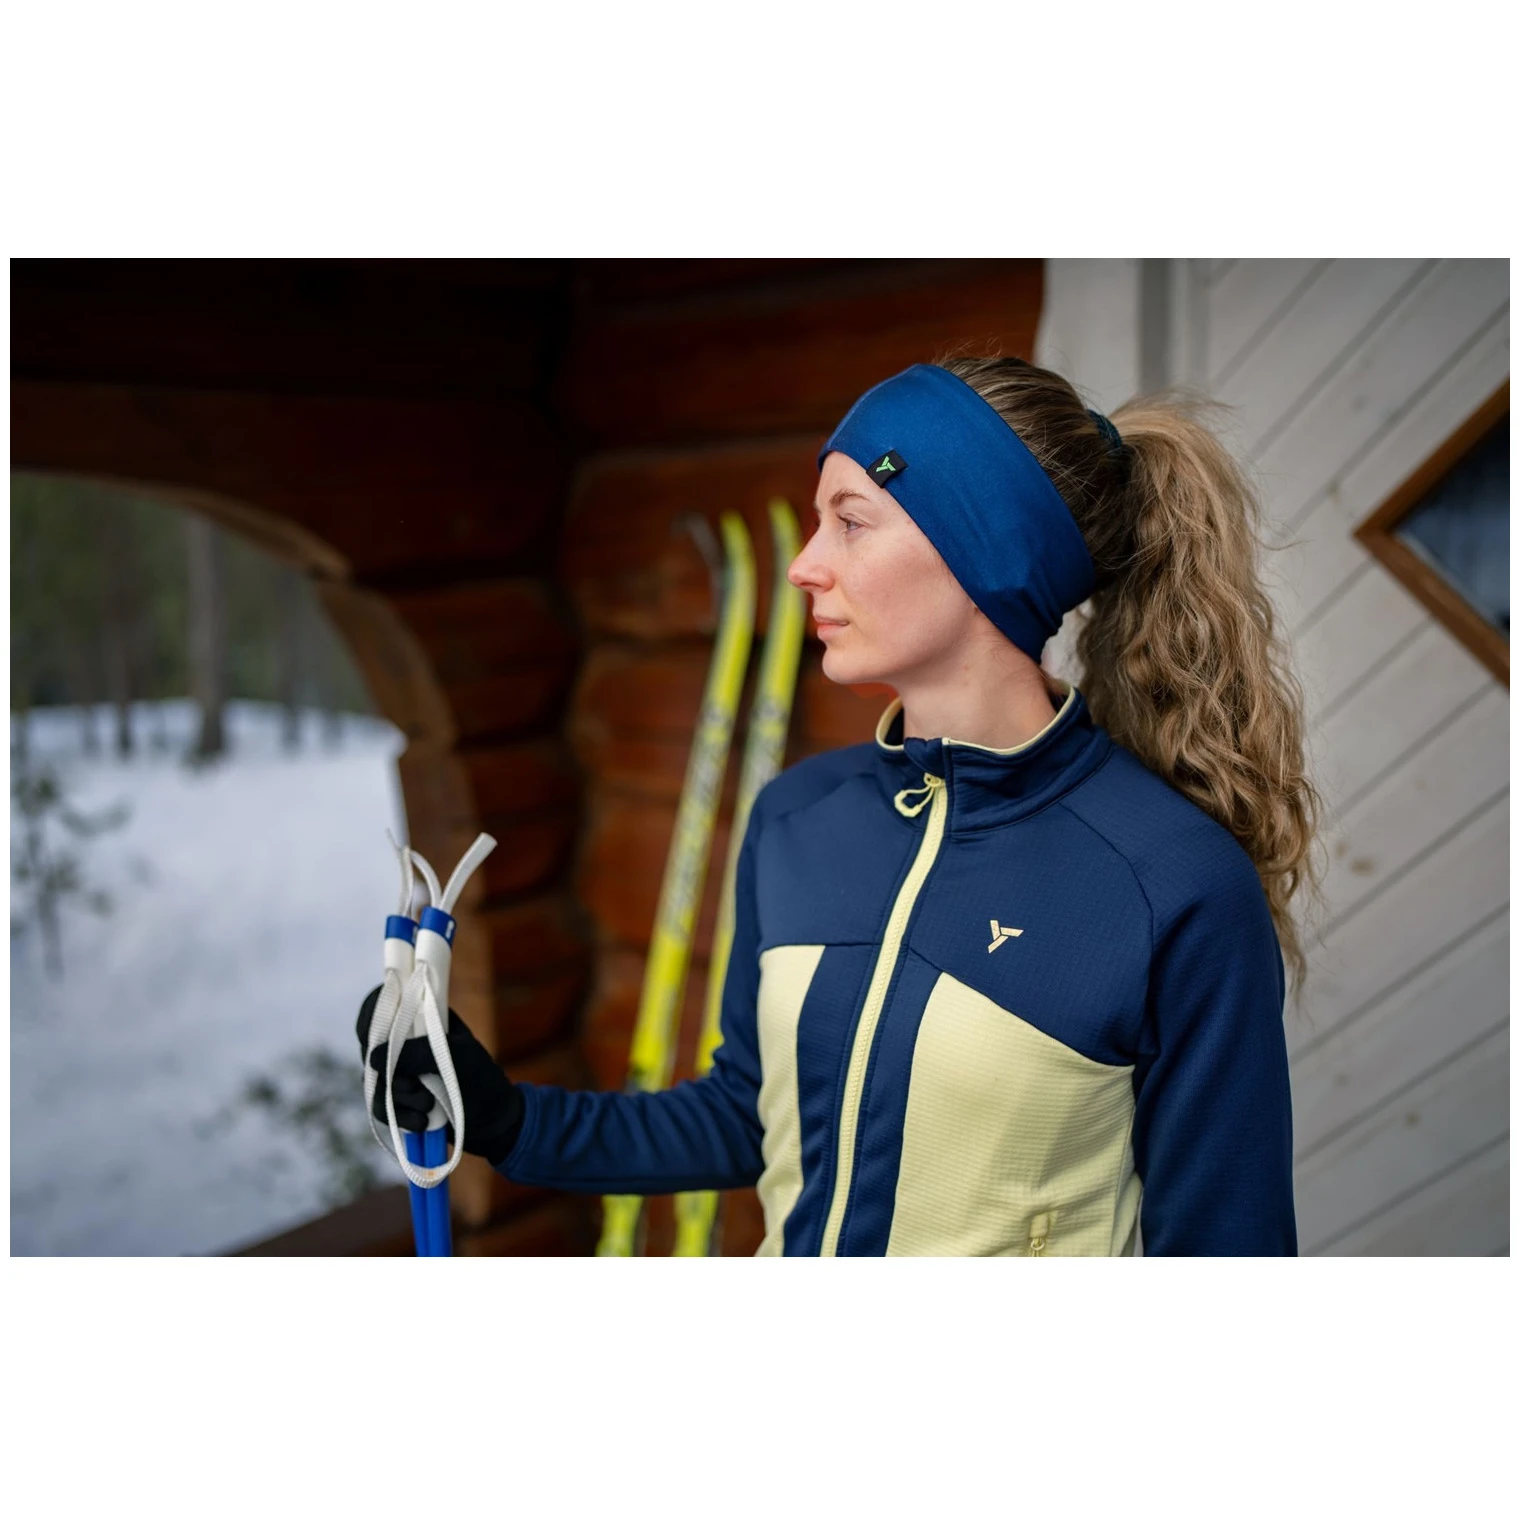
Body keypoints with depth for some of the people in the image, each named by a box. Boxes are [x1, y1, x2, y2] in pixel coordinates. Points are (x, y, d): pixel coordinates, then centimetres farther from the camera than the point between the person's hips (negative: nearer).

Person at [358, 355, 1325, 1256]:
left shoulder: (1182, 886, -22)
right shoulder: (795, 819, -6)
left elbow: (1219, 1237, -14)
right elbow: (750, 1118, 5)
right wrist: (510, 1120, -3)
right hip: (795, 1244, 4)